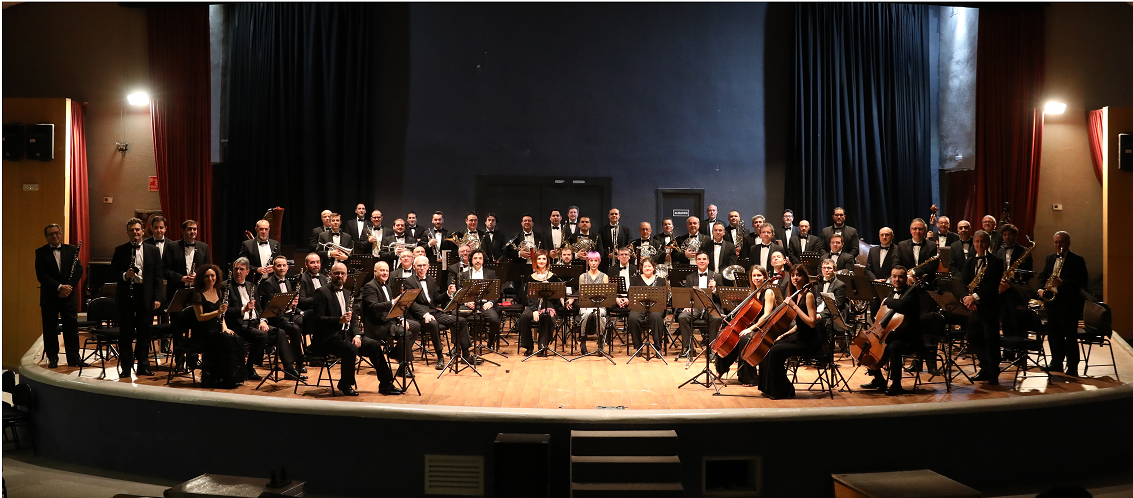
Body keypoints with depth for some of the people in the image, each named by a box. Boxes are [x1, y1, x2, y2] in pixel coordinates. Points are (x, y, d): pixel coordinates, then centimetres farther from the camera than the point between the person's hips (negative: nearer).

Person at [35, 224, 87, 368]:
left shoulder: (71, 250, 7)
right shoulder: (41, 253, 1)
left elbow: (79, 270, 1)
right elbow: (41, 275, -8)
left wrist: (69, 286, -13)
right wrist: (59, 287, -17)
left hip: (69, 295, 1)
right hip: (49, 296, -1)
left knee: (72, 326, 2)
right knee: (50, 328, 3)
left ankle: (74, 358, 6)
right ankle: (52, 358, 13)